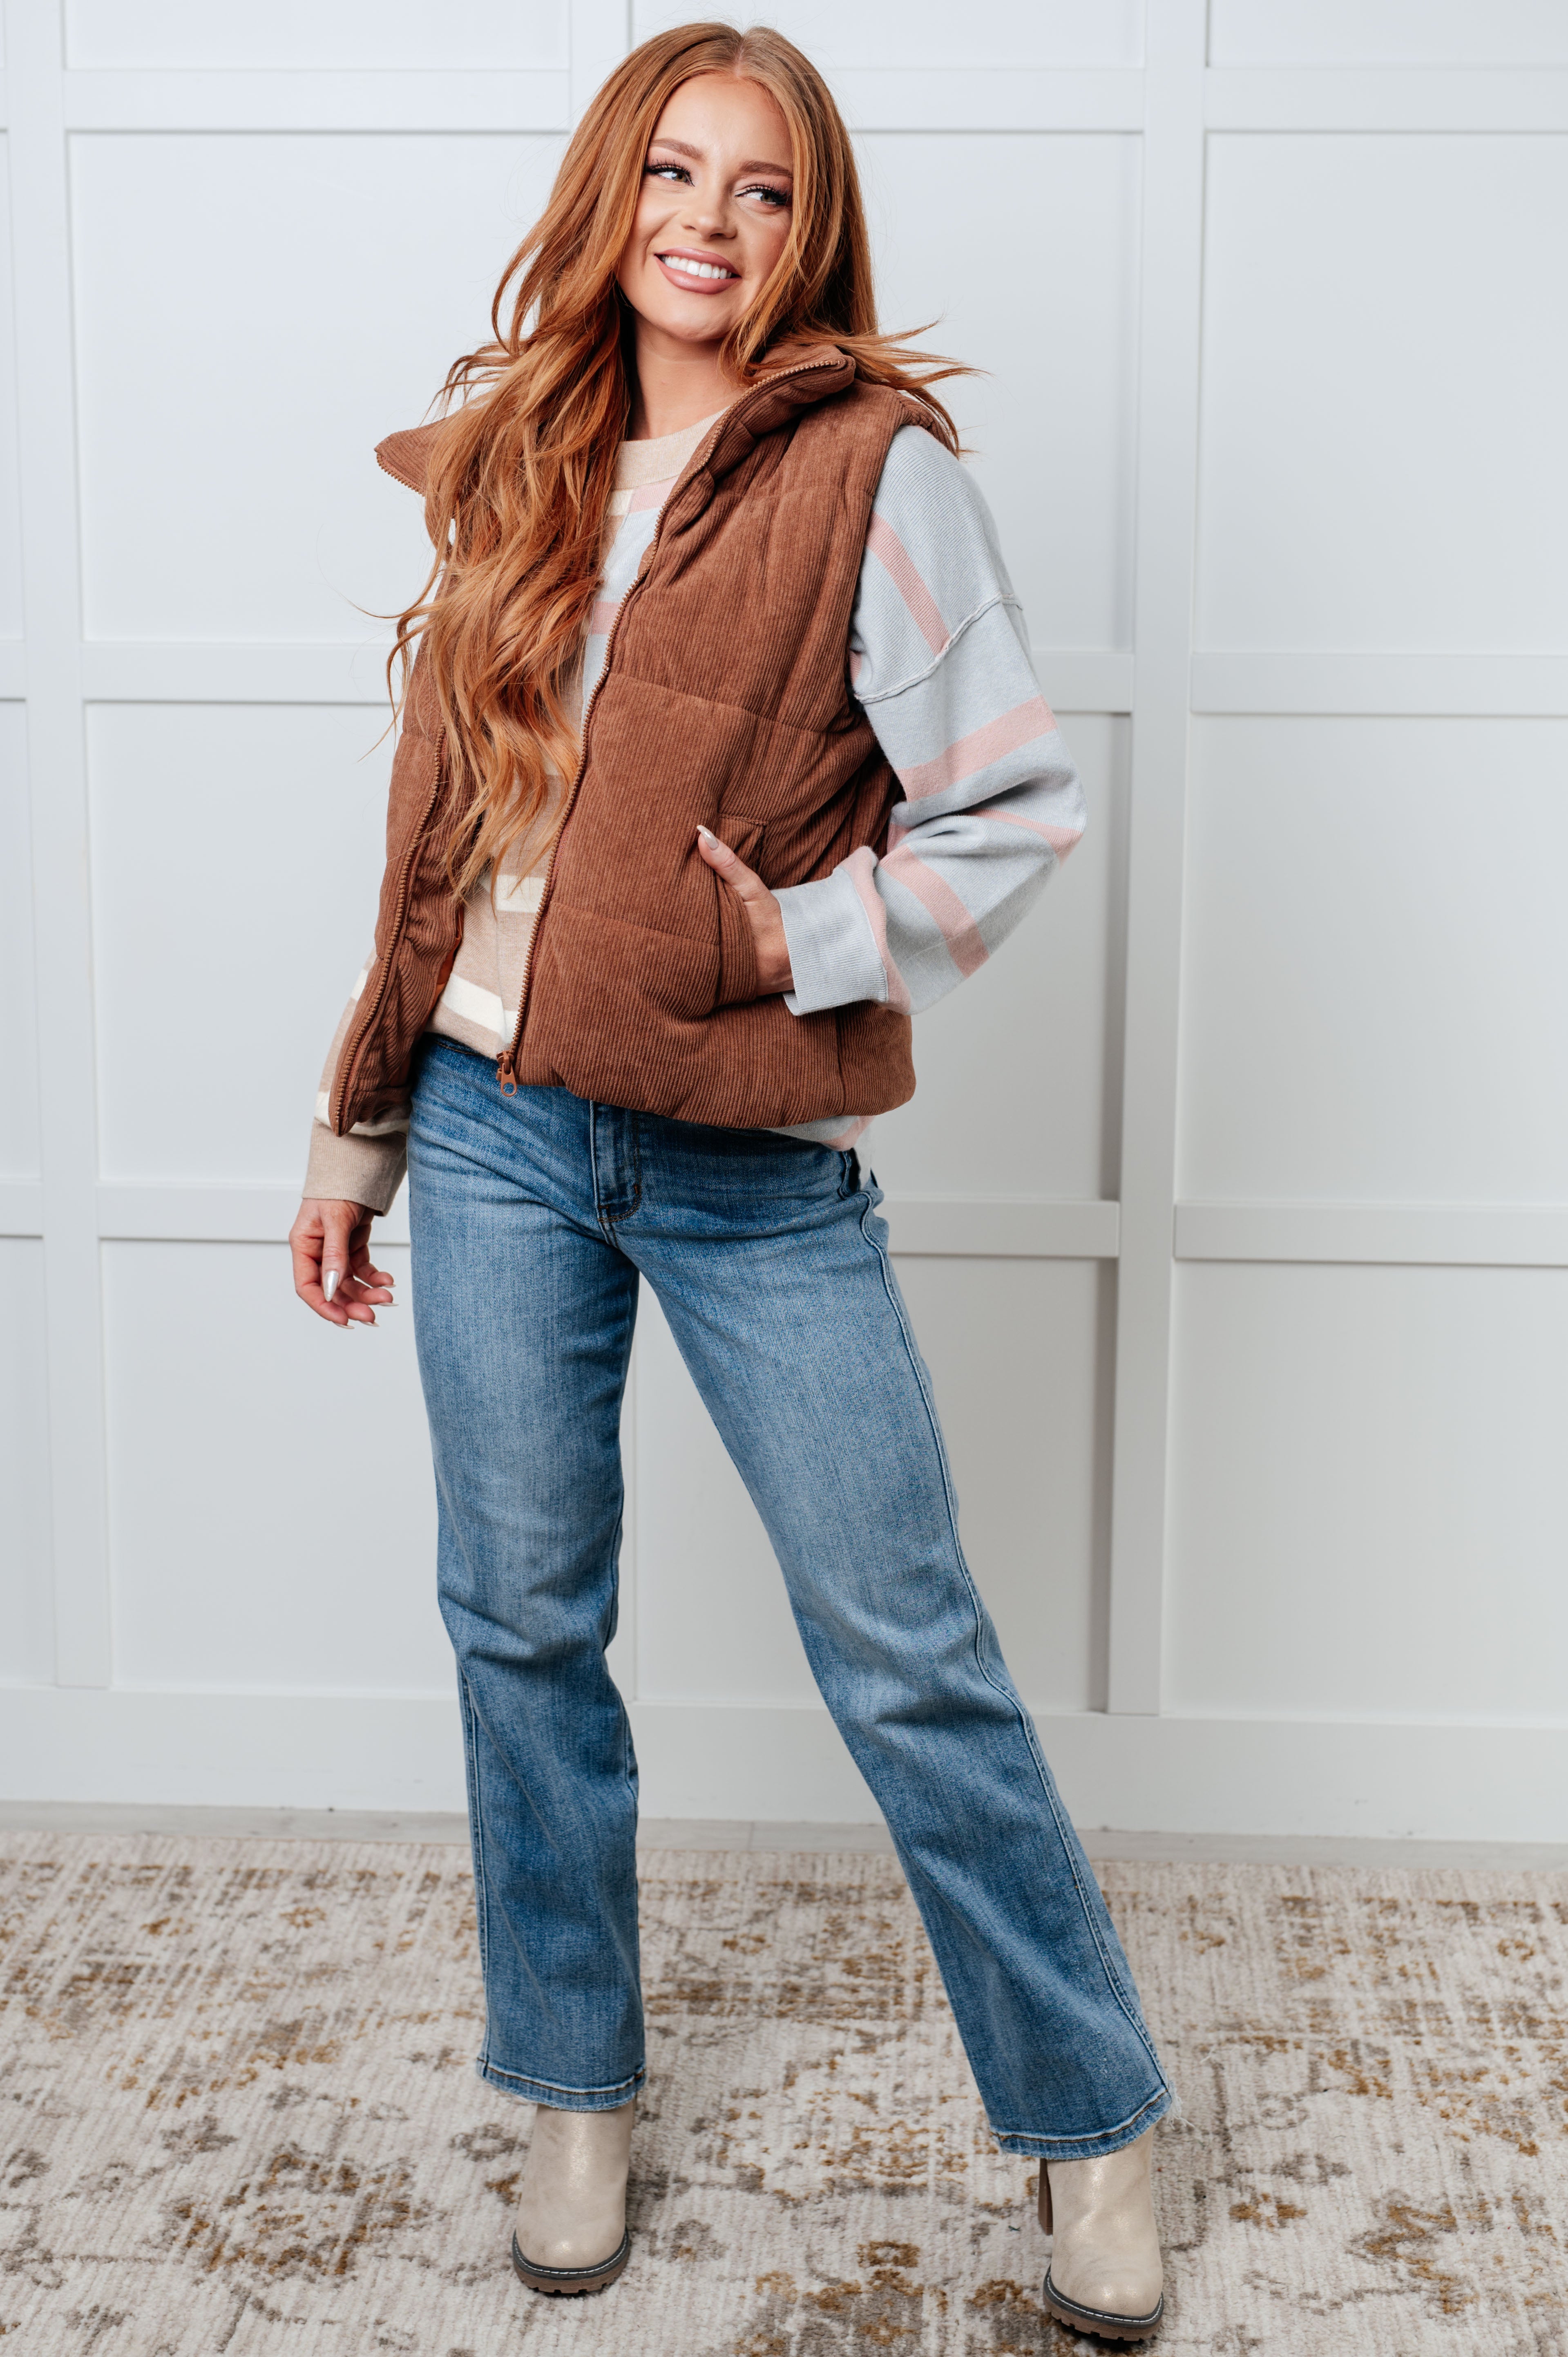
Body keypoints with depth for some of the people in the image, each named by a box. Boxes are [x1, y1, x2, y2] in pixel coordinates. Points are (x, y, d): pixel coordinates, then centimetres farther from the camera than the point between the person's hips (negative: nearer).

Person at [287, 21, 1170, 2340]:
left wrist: (804, 941, -15)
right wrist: (362, 1129, 14)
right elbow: (440, 835, 13)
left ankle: (1089, 2118, 19)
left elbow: (1018, 810, -8)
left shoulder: (873, 473, -6)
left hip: (756, 1159, -4)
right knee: (523, 1620, 10)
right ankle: (578, 2088, 30)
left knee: (907, 1659, 1)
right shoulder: (519, 475, 10)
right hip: (500, 1125, 5)